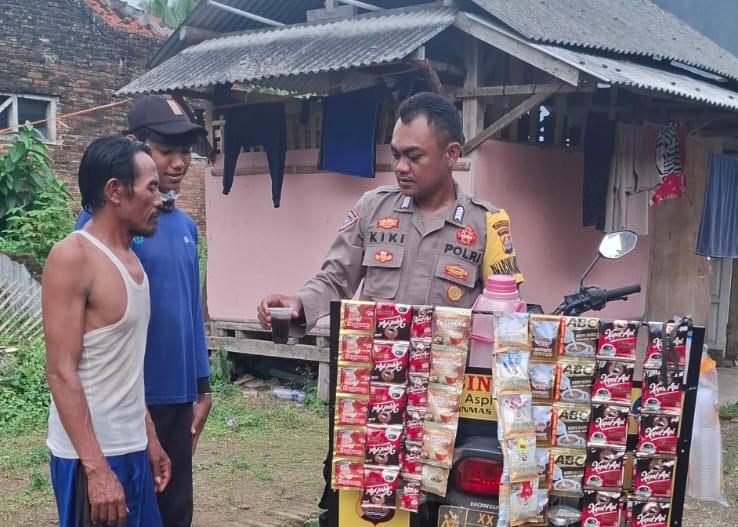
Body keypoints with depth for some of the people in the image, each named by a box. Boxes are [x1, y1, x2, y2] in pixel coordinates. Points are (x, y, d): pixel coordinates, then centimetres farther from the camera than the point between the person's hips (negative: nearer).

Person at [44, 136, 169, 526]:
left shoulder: (130, 258, 10)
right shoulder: (72, 257, -15)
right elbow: (61, 373, -19)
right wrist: (96, 468, -22)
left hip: (130, 447, 8)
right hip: (90, 454, -8)